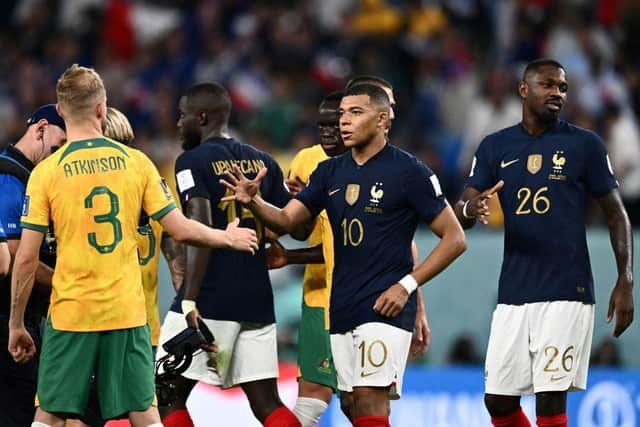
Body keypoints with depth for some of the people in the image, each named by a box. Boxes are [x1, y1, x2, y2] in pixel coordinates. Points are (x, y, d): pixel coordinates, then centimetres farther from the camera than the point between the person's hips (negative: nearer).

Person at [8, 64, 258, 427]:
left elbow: (26, 259, -6)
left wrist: (16, 325, 3)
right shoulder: (136, 162, 0)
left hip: (70, 315, -2)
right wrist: (228, 238, 21)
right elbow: (180, 230, 2)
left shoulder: (46, 172, -5)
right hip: (128, 313, 2)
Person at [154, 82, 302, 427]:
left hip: (209, 299, -6)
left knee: (169, 398, 4)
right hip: (257, 301, 6)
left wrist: (189, 302, -22)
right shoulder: (263, 162, 13)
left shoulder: (192, 161, -5)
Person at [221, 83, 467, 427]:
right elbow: (285, 221, 6)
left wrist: (407, 285, -13)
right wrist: (253, 202, -16)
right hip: (342, 308, 7)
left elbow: (454, 238, -5)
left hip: (385, 306, -7)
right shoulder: (330, 172, 12)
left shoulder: (408, 171, -7)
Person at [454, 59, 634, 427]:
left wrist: (626, 282, -4)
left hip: (567, 292, -4)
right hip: (514, 294, 4)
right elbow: (460, 215, 5)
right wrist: (471, 208, -20)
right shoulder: (495, 147, 8)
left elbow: (616, 213, 5)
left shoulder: (584, 144, 1)